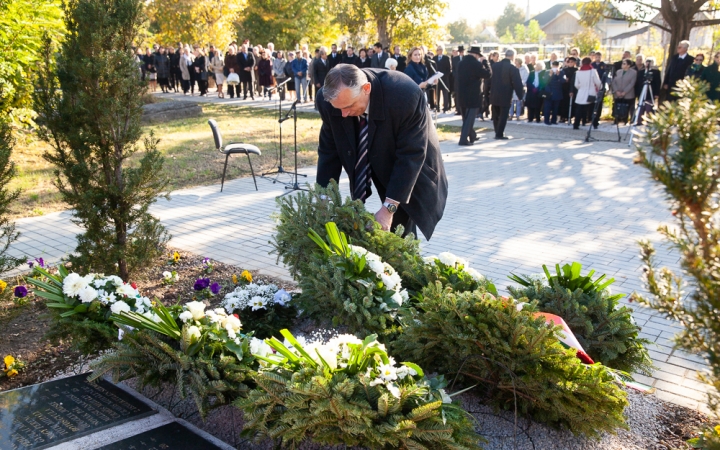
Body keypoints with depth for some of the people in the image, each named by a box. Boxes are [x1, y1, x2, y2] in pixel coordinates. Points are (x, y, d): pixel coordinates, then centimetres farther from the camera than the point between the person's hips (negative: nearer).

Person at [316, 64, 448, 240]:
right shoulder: (329, 100, -22)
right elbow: (329, 151, -10)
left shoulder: (405, 94, -35)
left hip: (413, 170, -3)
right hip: (378, 169, 4)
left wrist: (389, 207, -33)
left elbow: (411, 155, -31)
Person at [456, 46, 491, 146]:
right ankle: (463, 139, -7)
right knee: (470, 118, -3)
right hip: (473, 95, -7)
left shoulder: (462, 62, 6)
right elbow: (487, 74, -14)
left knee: (467, 117, 18)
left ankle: (472, 136, 32)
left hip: (462, 94, 8)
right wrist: (484, 61, -4)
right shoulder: (476, 63, -16)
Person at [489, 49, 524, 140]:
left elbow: (488, 79, 11)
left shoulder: (494, 65, 2)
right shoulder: (513, 68, -14)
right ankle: (499, 134, 4)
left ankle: (498, 132, 27)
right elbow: (517, 84, -15)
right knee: (503, 116, 4)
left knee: (496, 116, 16)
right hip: (505, 97, -5)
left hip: (494, 96, 5)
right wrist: (520, 96, -6)